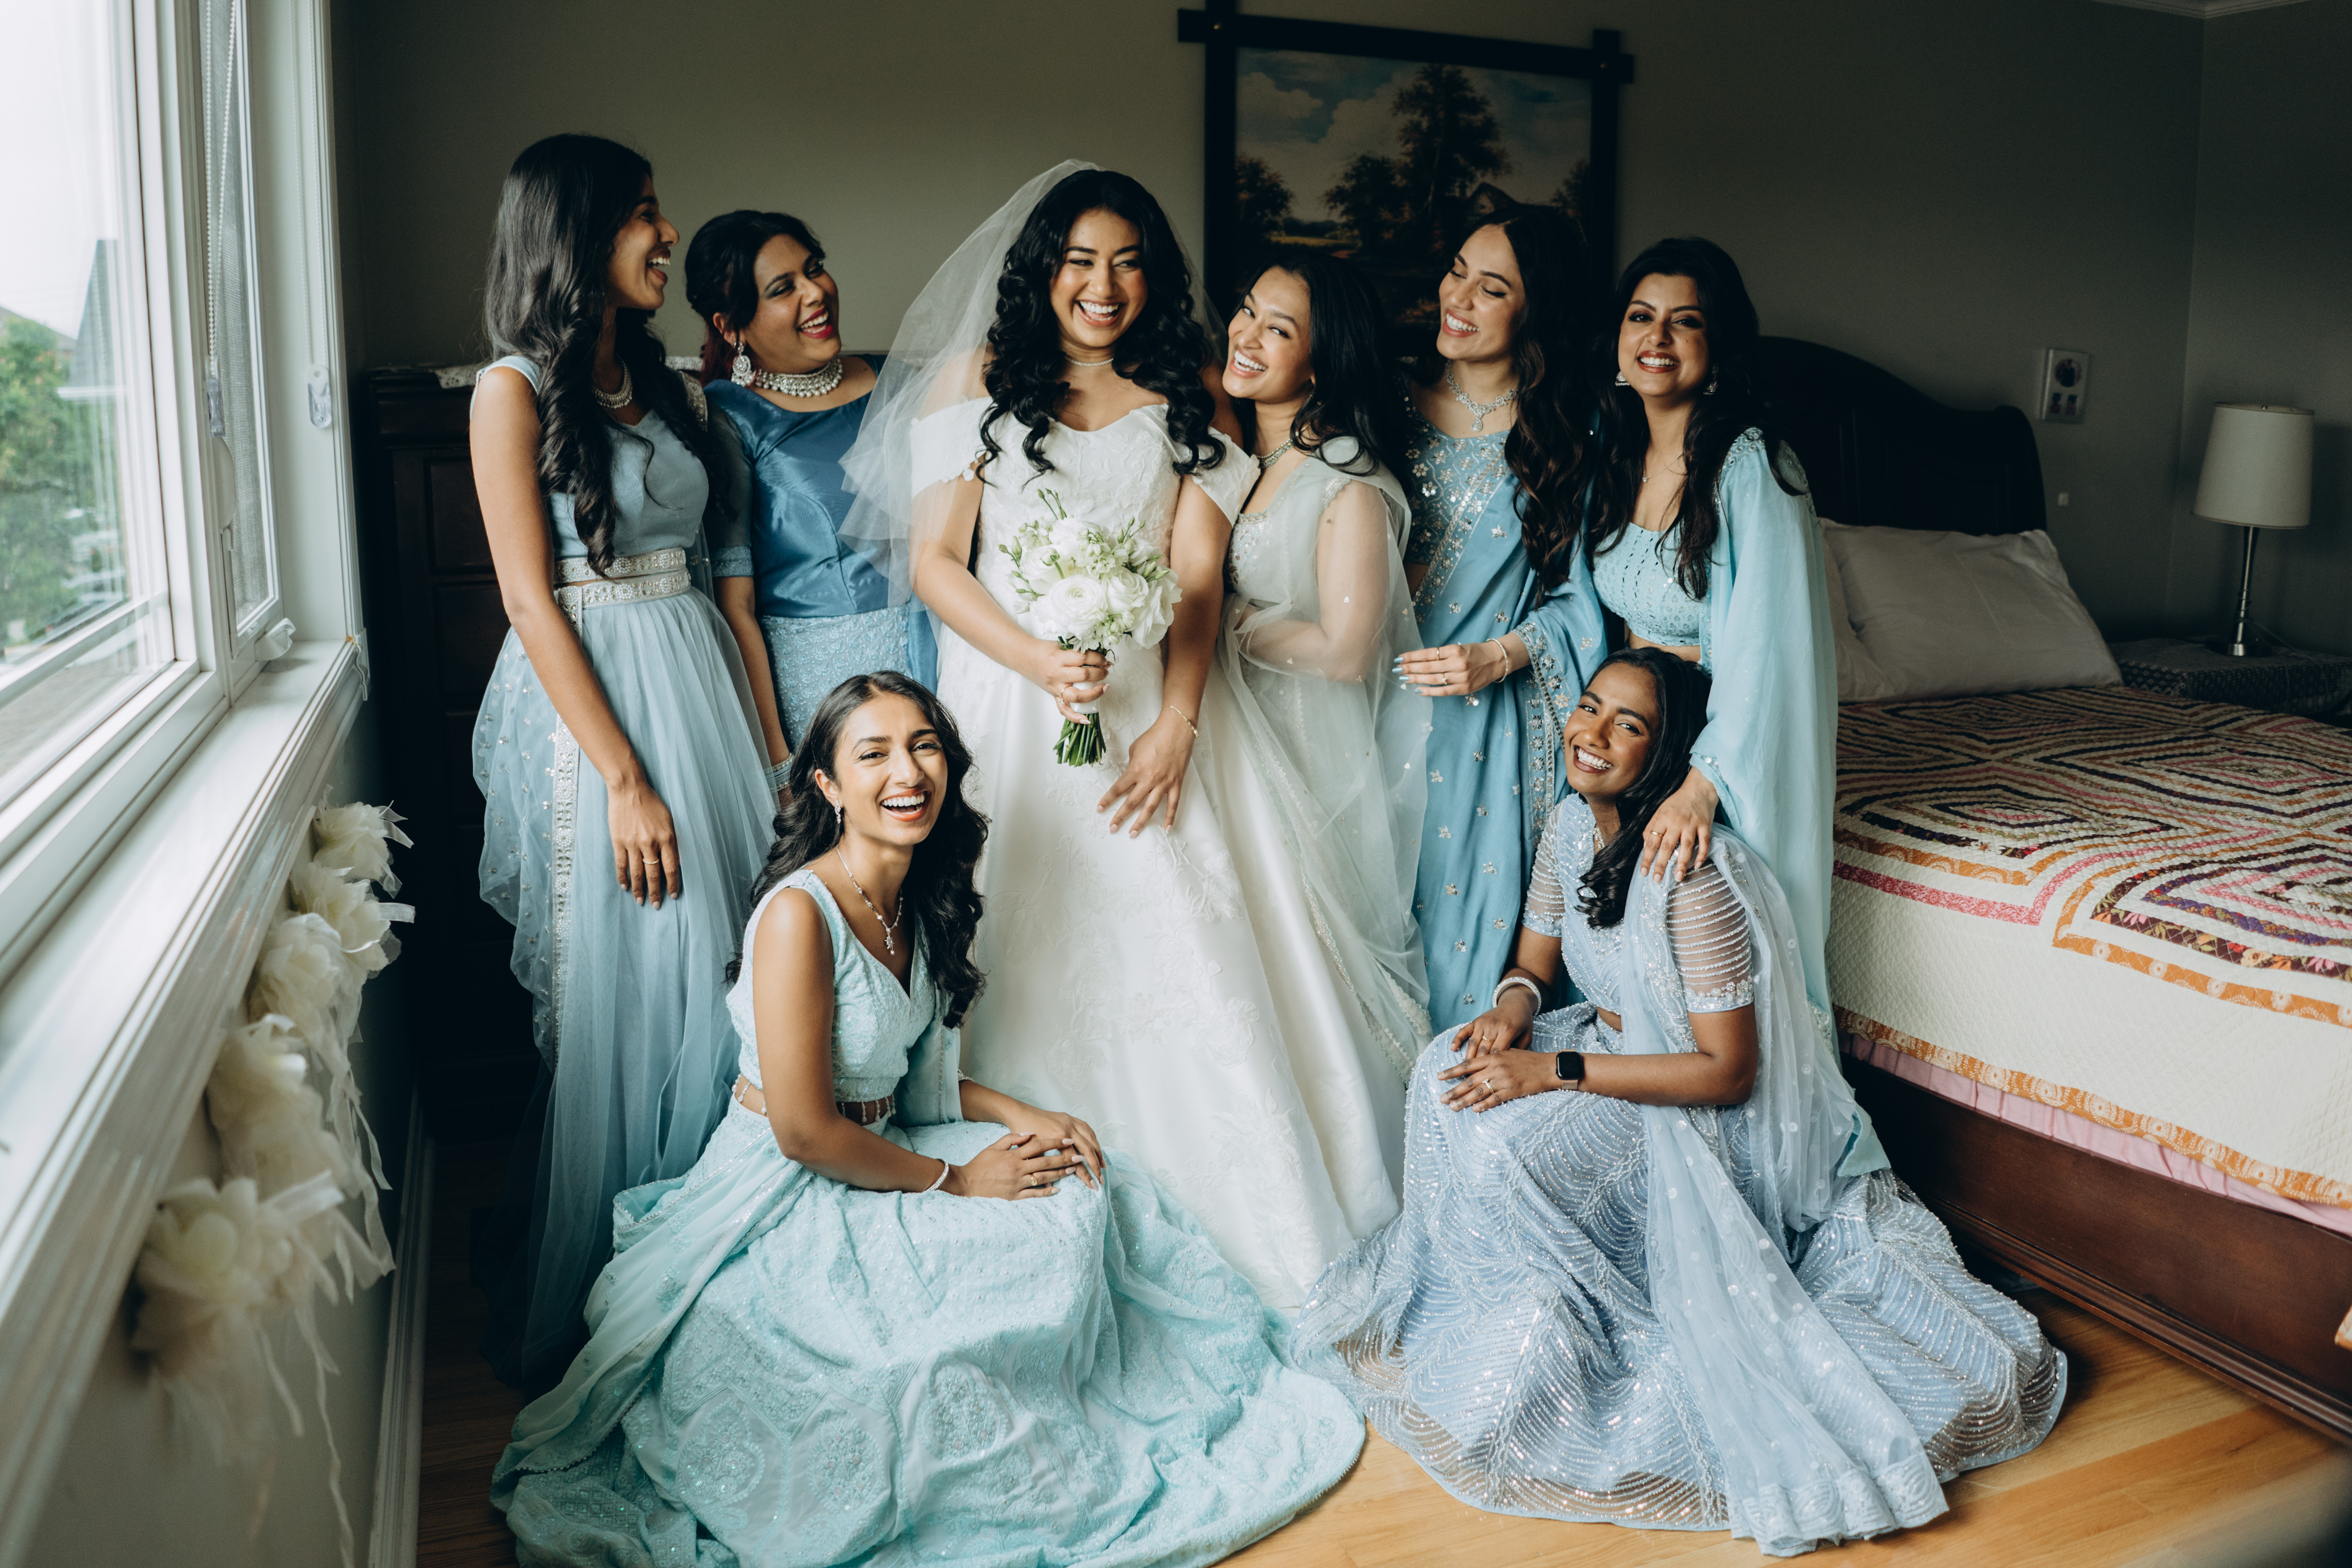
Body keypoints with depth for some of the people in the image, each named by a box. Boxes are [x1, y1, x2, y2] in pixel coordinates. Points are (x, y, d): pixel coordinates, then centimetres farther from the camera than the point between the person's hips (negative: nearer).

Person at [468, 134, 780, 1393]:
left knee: (726, 982, 8)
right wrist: (625, 779, -17)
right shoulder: (515, 389, -5)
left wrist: (766, 745, 7)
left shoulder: (669, 387, 14)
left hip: (702, 684, 6)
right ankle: (588, 1302, 18)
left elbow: (718, 566, 12)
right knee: (620, 995, 0)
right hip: (590, 704, -6)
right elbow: (531, 599, -12)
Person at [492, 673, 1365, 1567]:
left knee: (1087, 1189, -3)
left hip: (881, 1160, 8)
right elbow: (805, 1131, -23)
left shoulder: (920, 903, 2)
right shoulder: (799, 912, -24)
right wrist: (955, 1178, -14)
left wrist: (1026, 1118, -4)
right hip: (784, 1203, -8)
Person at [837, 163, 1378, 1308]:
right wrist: (1042, 663, -13)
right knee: (1014, 959, -1)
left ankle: (1254, 1249, 5)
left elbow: (1198, 576, 3)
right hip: (1003, 704, 0)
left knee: (1175, 945, -5)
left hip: (1140, 708, 1)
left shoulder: (1187, 399, 12)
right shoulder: (977, 379, 9)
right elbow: (933, 560, 2)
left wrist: (1176, 720, -10)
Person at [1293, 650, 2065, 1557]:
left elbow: (1727, 1072, -26)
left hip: (1701, 1116, -8)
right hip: (1612, 1043, 8)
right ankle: (1482, 1290, 5)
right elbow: (1536, 958, 9)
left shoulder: (1695, 878, -30)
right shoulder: (1572, 823, -5)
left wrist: (1554, 1071, -27)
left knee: (1504, 1142, -26)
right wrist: (1512, 1007, -16)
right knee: (1449, 1071, -13)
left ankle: (1572, 1316, -1)